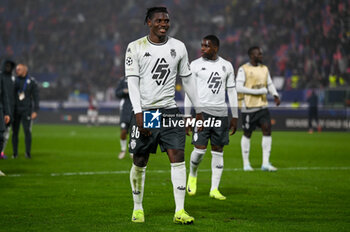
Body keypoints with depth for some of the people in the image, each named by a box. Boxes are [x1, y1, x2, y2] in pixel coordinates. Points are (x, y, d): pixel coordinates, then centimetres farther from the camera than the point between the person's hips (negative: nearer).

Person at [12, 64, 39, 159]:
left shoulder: (32, 81, -3)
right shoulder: (14, 80, 5)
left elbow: (36, 97, -2)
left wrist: (35, 111, -8)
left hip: (26, 110, -3)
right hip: (16, 109, 3)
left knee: (27, 131, -8)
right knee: (15, 131, 2)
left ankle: (28, 152, 0)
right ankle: (15, 153, 8)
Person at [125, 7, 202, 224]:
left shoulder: (178, 47, 8)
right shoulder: (136, 48, -1)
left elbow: (187, 79, 15)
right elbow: (132, 81, -6)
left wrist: (198, 110, 15)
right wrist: (139, 112, -15)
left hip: (169, 110, 2)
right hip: (144, 111, -2)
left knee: (178, 156, -10)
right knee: (140, 162, 3)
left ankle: (180, 211, -9)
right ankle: (138, 208, 20)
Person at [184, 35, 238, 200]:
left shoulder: (226, 66, 9)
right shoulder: (195, 65, 2)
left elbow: (232, 91, 14)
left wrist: (235, 117, 10)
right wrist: (187, 117, -2)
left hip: (221, 112, 3)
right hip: (202, 110, -3)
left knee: (218, 151, 3)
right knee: (200, 149, -12)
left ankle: (214, 189, 8)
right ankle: (192, 175, 18)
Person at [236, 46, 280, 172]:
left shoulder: (264, 69, 12)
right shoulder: (243, 69, -8)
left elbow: (270, 84, 18)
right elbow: (238, 88, -16)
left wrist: (275, 95, -3)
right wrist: (258, 91, -20)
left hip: (262, 106, 5)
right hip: (248, 107, -5)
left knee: (267, 129, -7)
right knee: (247, 134, 4)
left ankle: (265, 163, -3)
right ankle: (246, 164, 16)